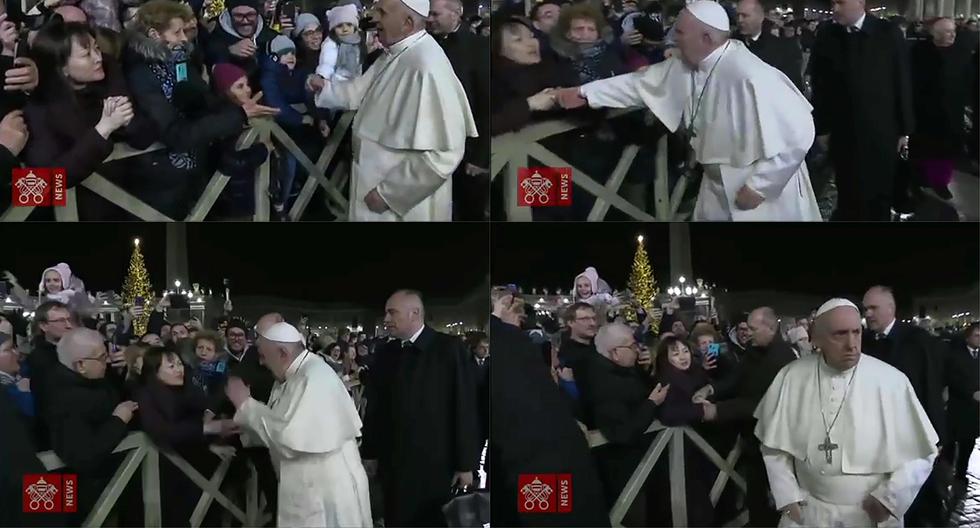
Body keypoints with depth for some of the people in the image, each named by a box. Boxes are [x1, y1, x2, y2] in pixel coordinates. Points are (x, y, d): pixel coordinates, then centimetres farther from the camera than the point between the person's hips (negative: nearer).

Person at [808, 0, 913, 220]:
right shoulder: (826, 34, -3)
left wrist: (904, 129, 0)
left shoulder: (889, 33, -6)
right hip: (842, 133, 1)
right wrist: (821, 127, 1)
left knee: (880, 197, 9)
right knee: (847, 196, 7)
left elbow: (902, 84, -2)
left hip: (881, 132, -1)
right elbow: (819, 85, 1)